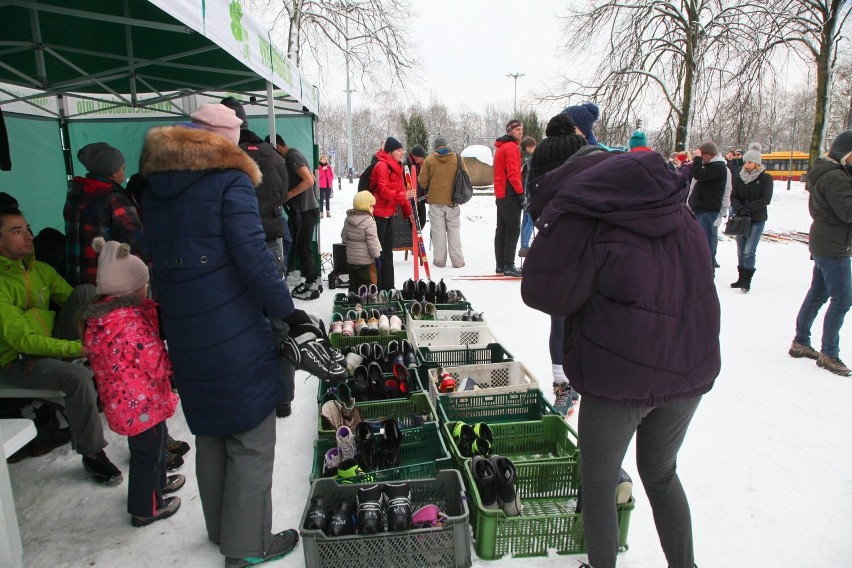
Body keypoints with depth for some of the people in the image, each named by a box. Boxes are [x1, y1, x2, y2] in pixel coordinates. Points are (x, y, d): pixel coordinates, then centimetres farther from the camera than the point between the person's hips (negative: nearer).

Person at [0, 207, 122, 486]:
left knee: (86, 291, -16)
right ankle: (92, 455, -17)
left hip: (54, 343, 6)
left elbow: (78, 302, 5)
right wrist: (75, 348, -34)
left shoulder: (42, 270, 6)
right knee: (78, 376, -35)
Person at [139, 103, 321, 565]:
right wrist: (289, 313, -14)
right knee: (250, 440, 6)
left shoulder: (153, 188, 12)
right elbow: (253, 257, -19)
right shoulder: (230, 181, -10)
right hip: (235, 333, -7)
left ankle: (220, 530, 37)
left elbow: (160, 258, 15)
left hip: (183, 333, 8)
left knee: (210, 435, 21)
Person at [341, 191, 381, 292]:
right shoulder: (369, 221, -18)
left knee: (353, 284, 17)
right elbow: (372, 242, -19)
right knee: (368, 284, 2)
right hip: (366, 261, -7)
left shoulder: (348, 219, 4)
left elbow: (344, 236, 14)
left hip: (351, 259, 7)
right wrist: (377, 255, -7)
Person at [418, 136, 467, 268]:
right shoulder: (457, 158, -1)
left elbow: (422, 181, -3)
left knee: (438, 230, 7)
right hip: (453, 200, 1)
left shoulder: (429, 159, -6)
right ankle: (457, 260, 7)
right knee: (454, 229, 8)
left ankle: (439, 259, 8)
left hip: (435, 200, -1)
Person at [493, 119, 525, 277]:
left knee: (502, 228, 10)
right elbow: (512, 173, -19)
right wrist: (520, 192, -18)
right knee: (513, 229, -8)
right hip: (510, 194, -10)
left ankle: (500, 264, 14)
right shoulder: (511, 147, -11)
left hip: (501, 194, 10)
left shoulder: (500, 147, 19)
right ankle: (508, 265, -10)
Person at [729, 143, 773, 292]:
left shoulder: (765, 178, -3)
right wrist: (739, 208, -16)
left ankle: (747, 281, -5)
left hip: (757, 220, -4)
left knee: (749, 252, -11)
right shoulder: (740, 178, 8)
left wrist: (749, 208, -19)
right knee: (740, 251, 9)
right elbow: (733, 197, 2)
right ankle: (742, 278, 19)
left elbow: (765, 199, -9)